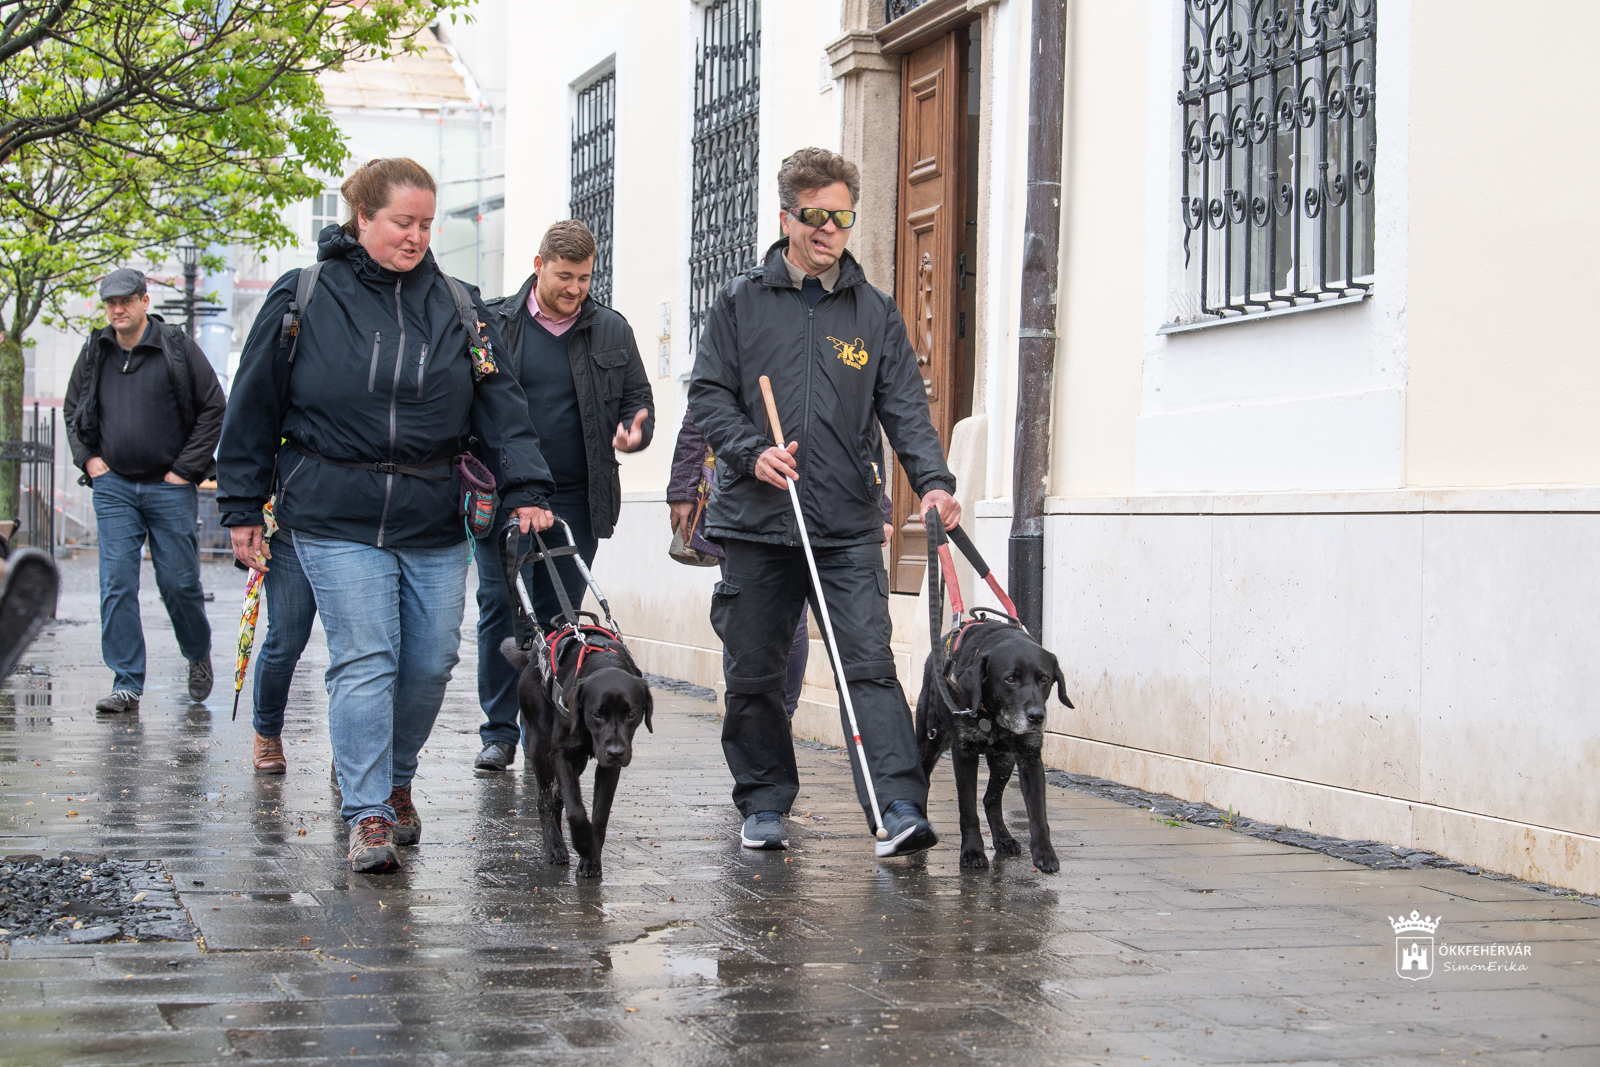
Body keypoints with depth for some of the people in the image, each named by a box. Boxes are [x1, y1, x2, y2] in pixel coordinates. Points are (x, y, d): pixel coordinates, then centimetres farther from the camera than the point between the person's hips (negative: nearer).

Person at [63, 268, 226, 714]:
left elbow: (214, 408, -2)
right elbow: (72, 409, 21)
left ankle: (198, 653, 30)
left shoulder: (177, 348, -4)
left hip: (170, 488, -3)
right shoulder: (95, 353, 7)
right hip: (113, 487, 3)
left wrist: (187, 468, -5)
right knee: (116, 585, -5)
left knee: (179, 583, 1)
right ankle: (127, 684, -2)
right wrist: (88, 458, 6)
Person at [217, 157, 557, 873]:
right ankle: (367, 816, -7)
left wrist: (525, 490, -7)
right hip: (337, 523, -3)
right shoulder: (303, 301, 0)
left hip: (436, 525, 3)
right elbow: (253, 410, 5)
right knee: (363, 663, -10)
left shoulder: (457, 307, 8)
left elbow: (499, 406, 5)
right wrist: (242, 511, 5)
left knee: (430, 663, 6)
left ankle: (396, 782, 28)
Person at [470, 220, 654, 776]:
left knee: (559, 617, 6)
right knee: (500, 607, -4)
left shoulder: (611, 330, 9)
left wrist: (635, 429, -8)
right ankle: (500, 732, 5)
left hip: (577, 499, 2)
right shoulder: (495, 324, 3)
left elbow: (638, 396, 16)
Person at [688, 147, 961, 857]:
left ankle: (901, 808, -17)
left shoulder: (874, 312, 9)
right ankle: (764, 805, 22)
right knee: (753, 673, 7)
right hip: (755, 523, 0)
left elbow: (904, 408, 4)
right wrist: (752, 452, -13)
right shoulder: (741, 302, 6)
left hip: (849, 526, 0)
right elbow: (708, 393, 4)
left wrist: (932, 481, -12)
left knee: (868, 664, -11)